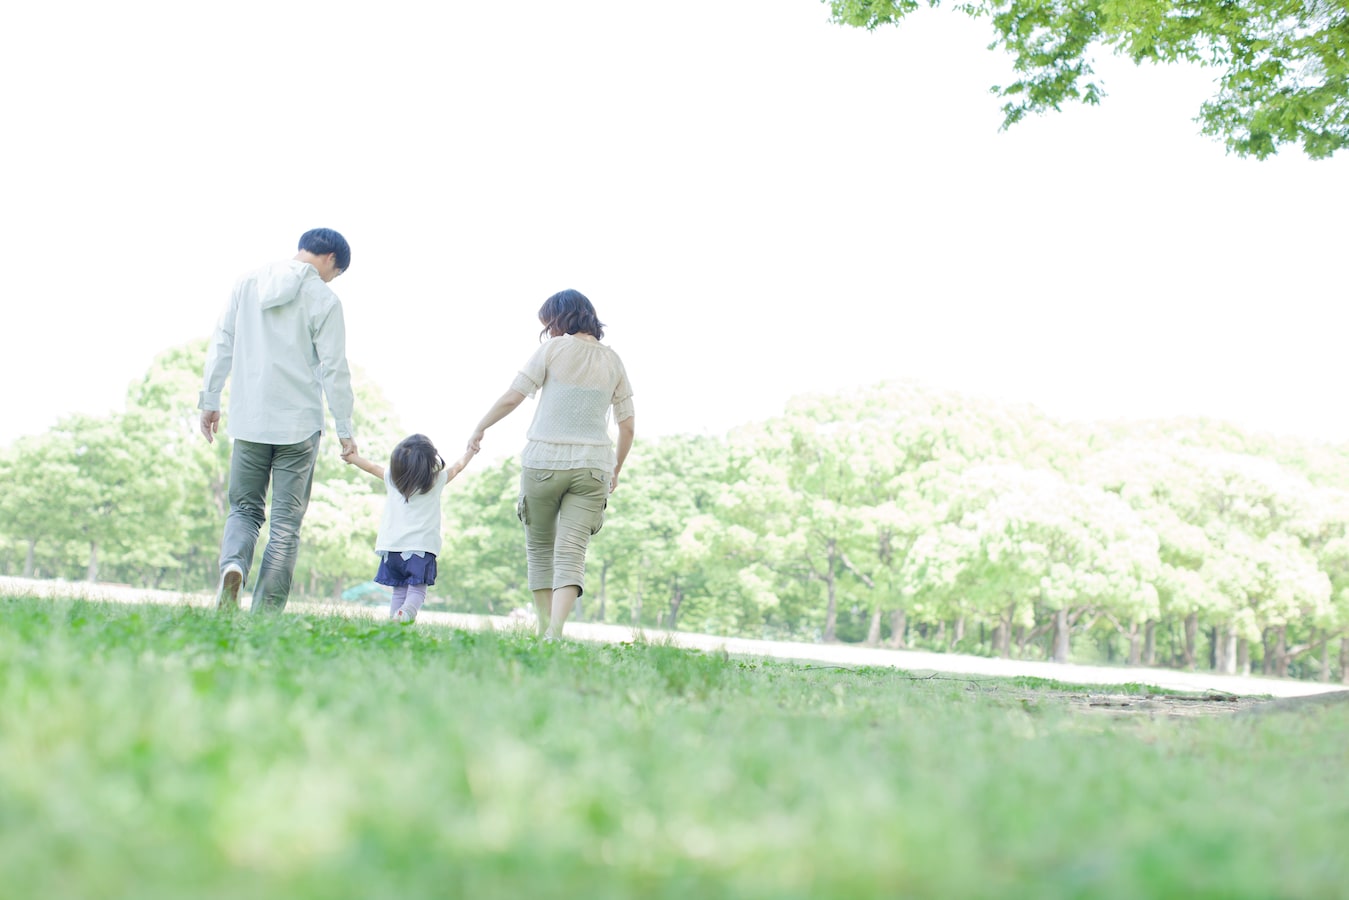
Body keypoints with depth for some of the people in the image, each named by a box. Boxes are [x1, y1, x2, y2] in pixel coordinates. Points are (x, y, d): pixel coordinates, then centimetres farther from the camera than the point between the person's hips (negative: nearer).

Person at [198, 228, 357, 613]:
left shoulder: (247, 284, 8)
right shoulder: (323, 300, -5)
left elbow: (221, 345, 9)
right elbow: (334, 369, -5)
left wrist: (210, 400, 16)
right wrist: (345, 429, 2)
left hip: (248, 421, 3)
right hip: (299, 423, -3)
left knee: (244, 508, 14)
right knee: (286, 522, 3)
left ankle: (232, 564, -17)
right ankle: (265, 612, -2)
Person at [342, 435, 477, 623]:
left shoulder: (392, 478, 6)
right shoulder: (437, 481, 1)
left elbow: (371, 467, 23)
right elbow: (458, 466, 17)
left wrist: (351, 456, 40)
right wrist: (471, 449, 35)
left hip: (392, 547, 3)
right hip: (421, 546, -3)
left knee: (399, 591, 11)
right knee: (417, 590, -6)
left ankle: (394, 615, -6)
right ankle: (406, 613, -32)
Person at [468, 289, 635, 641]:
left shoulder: (553, 349, -1)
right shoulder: (612, 361, 10)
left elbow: (511, 398, -5)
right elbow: (627, 427, 11)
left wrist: (479, 429, 10)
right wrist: (615, 471, 24)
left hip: (543, 461, -2)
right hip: (593, 467, 2)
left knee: (540, 550, 15)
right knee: (572, 554, -5)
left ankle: (546, 629, 13)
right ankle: (555, 631, -24)